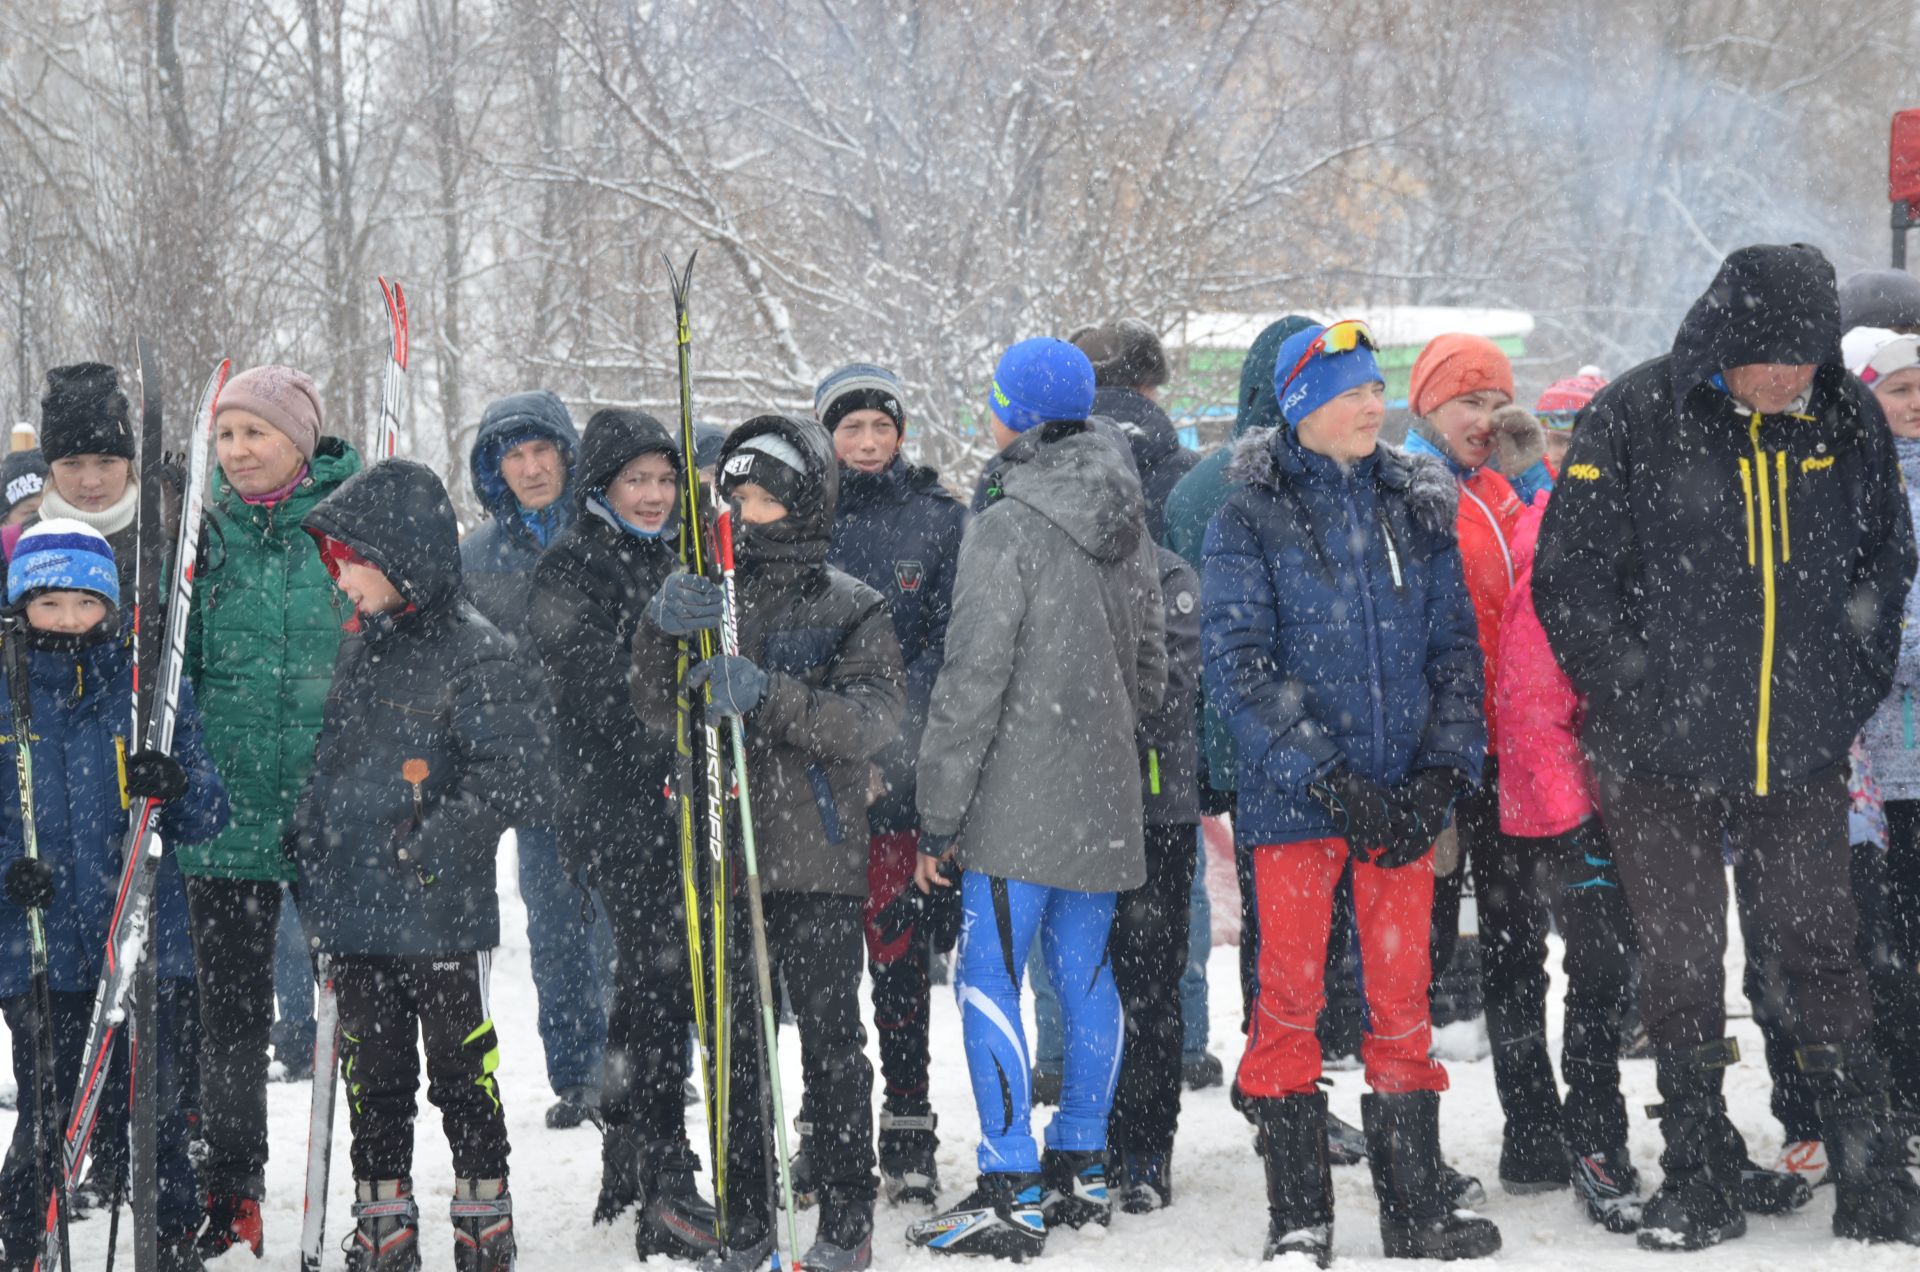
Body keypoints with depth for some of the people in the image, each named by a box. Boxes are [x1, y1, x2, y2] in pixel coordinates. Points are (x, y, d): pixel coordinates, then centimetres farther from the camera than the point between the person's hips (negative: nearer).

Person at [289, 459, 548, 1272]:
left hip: (444, 913, -6)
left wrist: (431, 847, -19)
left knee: (462, 1072, 4)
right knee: (372, 1078, 12)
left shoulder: (477, 654, -10)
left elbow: (507, 776, -15)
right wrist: (307, 849, 14)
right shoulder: (356, 651, 13)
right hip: (355, 914, 6)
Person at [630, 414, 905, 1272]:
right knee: (731, 1045, 7)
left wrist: (769, 696, -29)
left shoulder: (851, 609, 0)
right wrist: (660, 633, -15)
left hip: (816, 858, -3)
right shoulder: (710, 598, 11)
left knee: (830, 1041, 2)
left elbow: (874, 718, -15)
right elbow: (659, 716, 4)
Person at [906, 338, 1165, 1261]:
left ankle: (1012, 1193, -7)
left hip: (1020, 802, -8)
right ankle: (1080, 1169, 21)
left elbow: (972, 683, -15)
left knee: (989, 977, -5)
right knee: (1084, 973, 14)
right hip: (1105, 798, 8)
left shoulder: (1005, 527, -14)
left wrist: (937, 819, -10)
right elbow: (1150, 664, 18)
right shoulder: (1127, 525, 10)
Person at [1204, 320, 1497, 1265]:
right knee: (1290, 998, 1)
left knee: (1403, 997, 6)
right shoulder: (1250, 518, -3)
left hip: (1402, 798, 3)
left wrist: (1442, 774, -5)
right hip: (1293, 797, -3)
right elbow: (1239, 665, -10)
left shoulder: (1418, 510, 10)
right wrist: (1330, 778, -17)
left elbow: (1455, 648, 9)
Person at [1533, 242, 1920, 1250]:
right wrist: (1634, 702, -7)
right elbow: (1569, 577, -6)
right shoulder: (1636, 419, -11)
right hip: (1664, 755, -2)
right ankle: (1701, 1177, 18)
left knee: (1819, 955, 6)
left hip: (1803, 754, 2)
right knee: (1682, 964, 6)